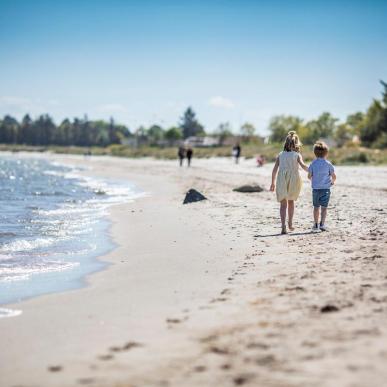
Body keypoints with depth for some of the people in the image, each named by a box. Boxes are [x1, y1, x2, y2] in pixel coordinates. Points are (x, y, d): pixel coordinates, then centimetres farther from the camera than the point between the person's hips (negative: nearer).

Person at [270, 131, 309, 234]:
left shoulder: (280, 155, 6)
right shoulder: (297, 155, 1)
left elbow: (275, 170, 4)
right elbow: (303, 165, -17)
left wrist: (273, 183, 12)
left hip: (281, 180, 0)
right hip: (293, 180, 0)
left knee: (283, 203, -1)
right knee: (291, 201, 21)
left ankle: (283, 225, -18)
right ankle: (290, 223, 33)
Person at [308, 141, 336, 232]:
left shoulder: (313, 163, -2)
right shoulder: (328, 164, -5)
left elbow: (309, 176, 2)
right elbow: (333, 176, -3)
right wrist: (332, 181, 19)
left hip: (315, 188, 2)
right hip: (325, 188, -2)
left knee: (316, 207, 12)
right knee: (324, 207, 0)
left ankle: (315, 224, 16)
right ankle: (322, 224, -9)